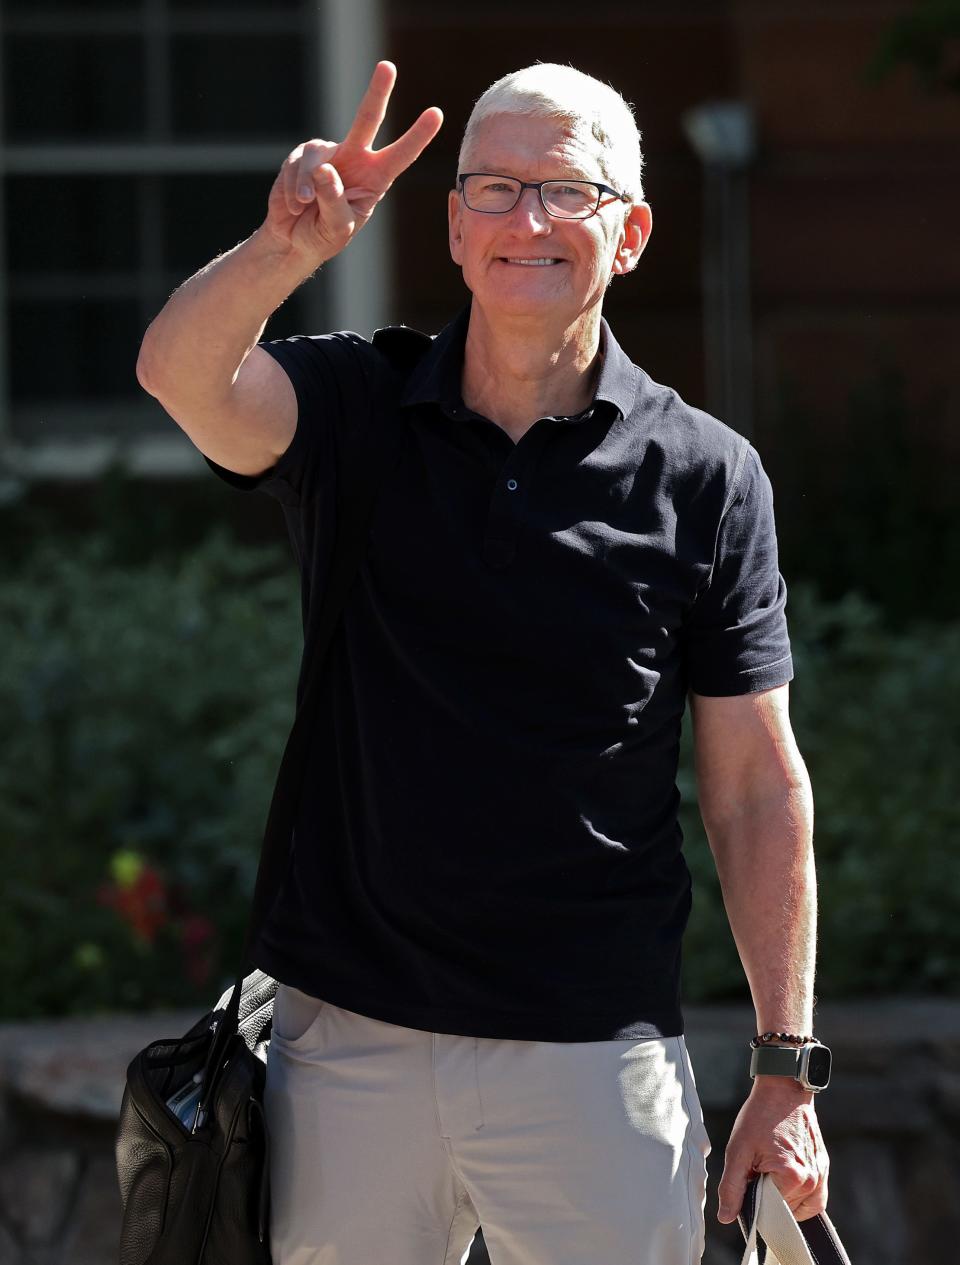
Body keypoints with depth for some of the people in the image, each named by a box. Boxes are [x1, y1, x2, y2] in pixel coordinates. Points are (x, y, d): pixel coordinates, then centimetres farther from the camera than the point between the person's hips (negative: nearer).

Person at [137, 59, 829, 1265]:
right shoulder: (354, 411, 3)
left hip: (592, 1053, -1)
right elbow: (181, 374, -19)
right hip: (350, 1037, 1)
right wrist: (286, 247, -40)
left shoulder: (706, 476, 1)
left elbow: (757, 785, 2)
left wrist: (786, 1074, -2)